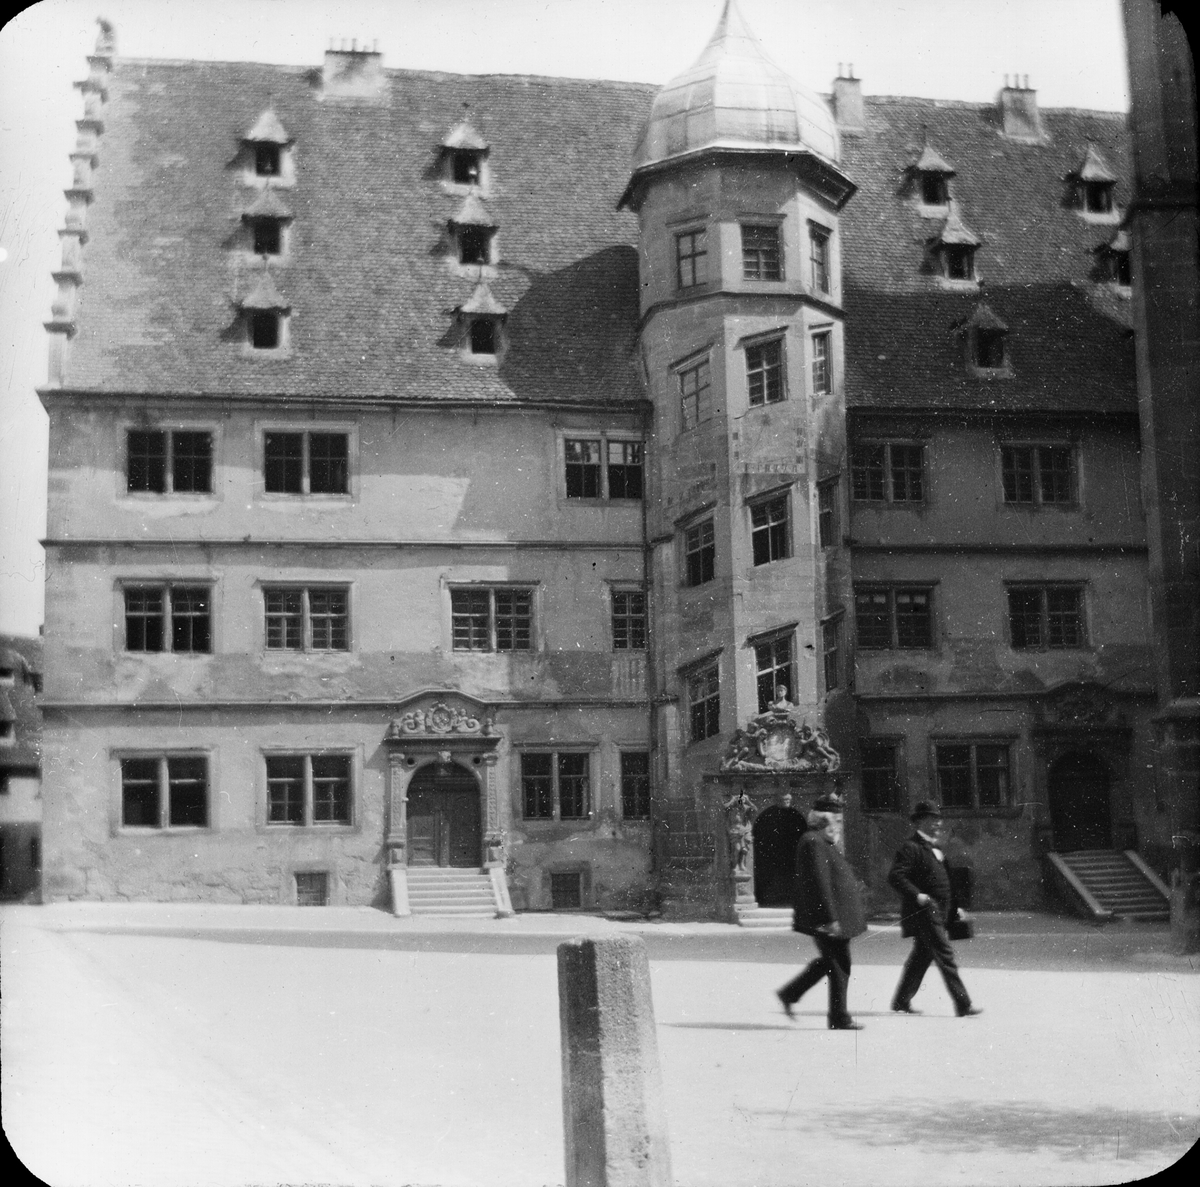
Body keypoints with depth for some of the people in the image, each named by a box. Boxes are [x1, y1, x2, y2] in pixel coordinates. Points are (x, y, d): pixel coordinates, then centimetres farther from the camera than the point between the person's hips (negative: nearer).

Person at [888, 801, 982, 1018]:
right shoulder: (910, 848, -12)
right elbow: (895, 877, -19)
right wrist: (916, 895, -29)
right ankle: (963, 1005, -9)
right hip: (924, 913, -10)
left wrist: (954, 909, 21)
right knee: (945, 956, -10)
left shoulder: (935, 849, 18)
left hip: (938, 914, 10)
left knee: (922, 957, 15)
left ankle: (901, 1001, 24)